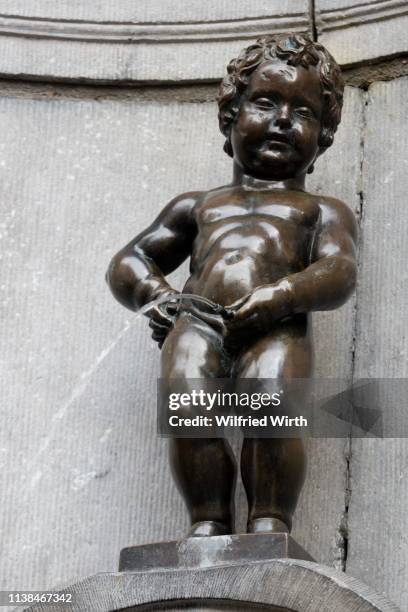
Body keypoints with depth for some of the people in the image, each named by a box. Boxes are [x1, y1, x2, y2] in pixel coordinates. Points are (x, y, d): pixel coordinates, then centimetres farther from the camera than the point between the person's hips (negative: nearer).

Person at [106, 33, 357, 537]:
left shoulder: (322, 211, 29)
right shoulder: (197, 206, 37)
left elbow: (339, 271, 8)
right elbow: (129, 261, 34)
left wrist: (281, 295, -14)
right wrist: (154, 292, 7)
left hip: (275, 328, -2)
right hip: (198, 322, 2)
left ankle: (269, 522, -33)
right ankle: (207, 521, -30)